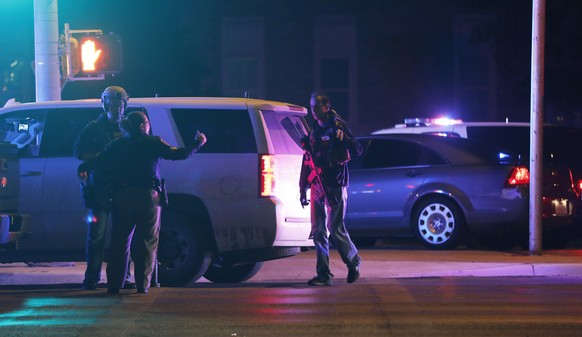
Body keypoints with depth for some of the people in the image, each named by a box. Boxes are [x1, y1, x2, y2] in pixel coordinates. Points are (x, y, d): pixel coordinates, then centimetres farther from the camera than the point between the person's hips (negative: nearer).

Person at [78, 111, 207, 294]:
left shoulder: (117, 145, 7)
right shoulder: (153, 143, -1)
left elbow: (98, 161, 5)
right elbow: (179, 154, -1)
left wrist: (83, 169, 23)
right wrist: (198, 143, 13)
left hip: (122, 197, 3)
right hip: (148, 196, -3)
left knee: (119, 241, 8)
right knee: (147, 241, 3)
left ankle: (114, 284, 7)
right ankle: (142, 285, -2)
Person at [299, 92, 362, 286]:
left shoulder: (337, 126, -3)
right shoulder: (314, 132, 16)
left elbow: (357, 151, -11)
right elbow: (307, 161, 20)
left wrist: (344, 138, -30)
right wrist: (302, 189, 18)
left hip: (335, 186, -6)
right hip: (317, 187, 6)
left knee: (336, 229, -7)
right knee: (318, 232, 2)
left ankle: (353, 262, 15)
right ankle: (323, 275, 5)